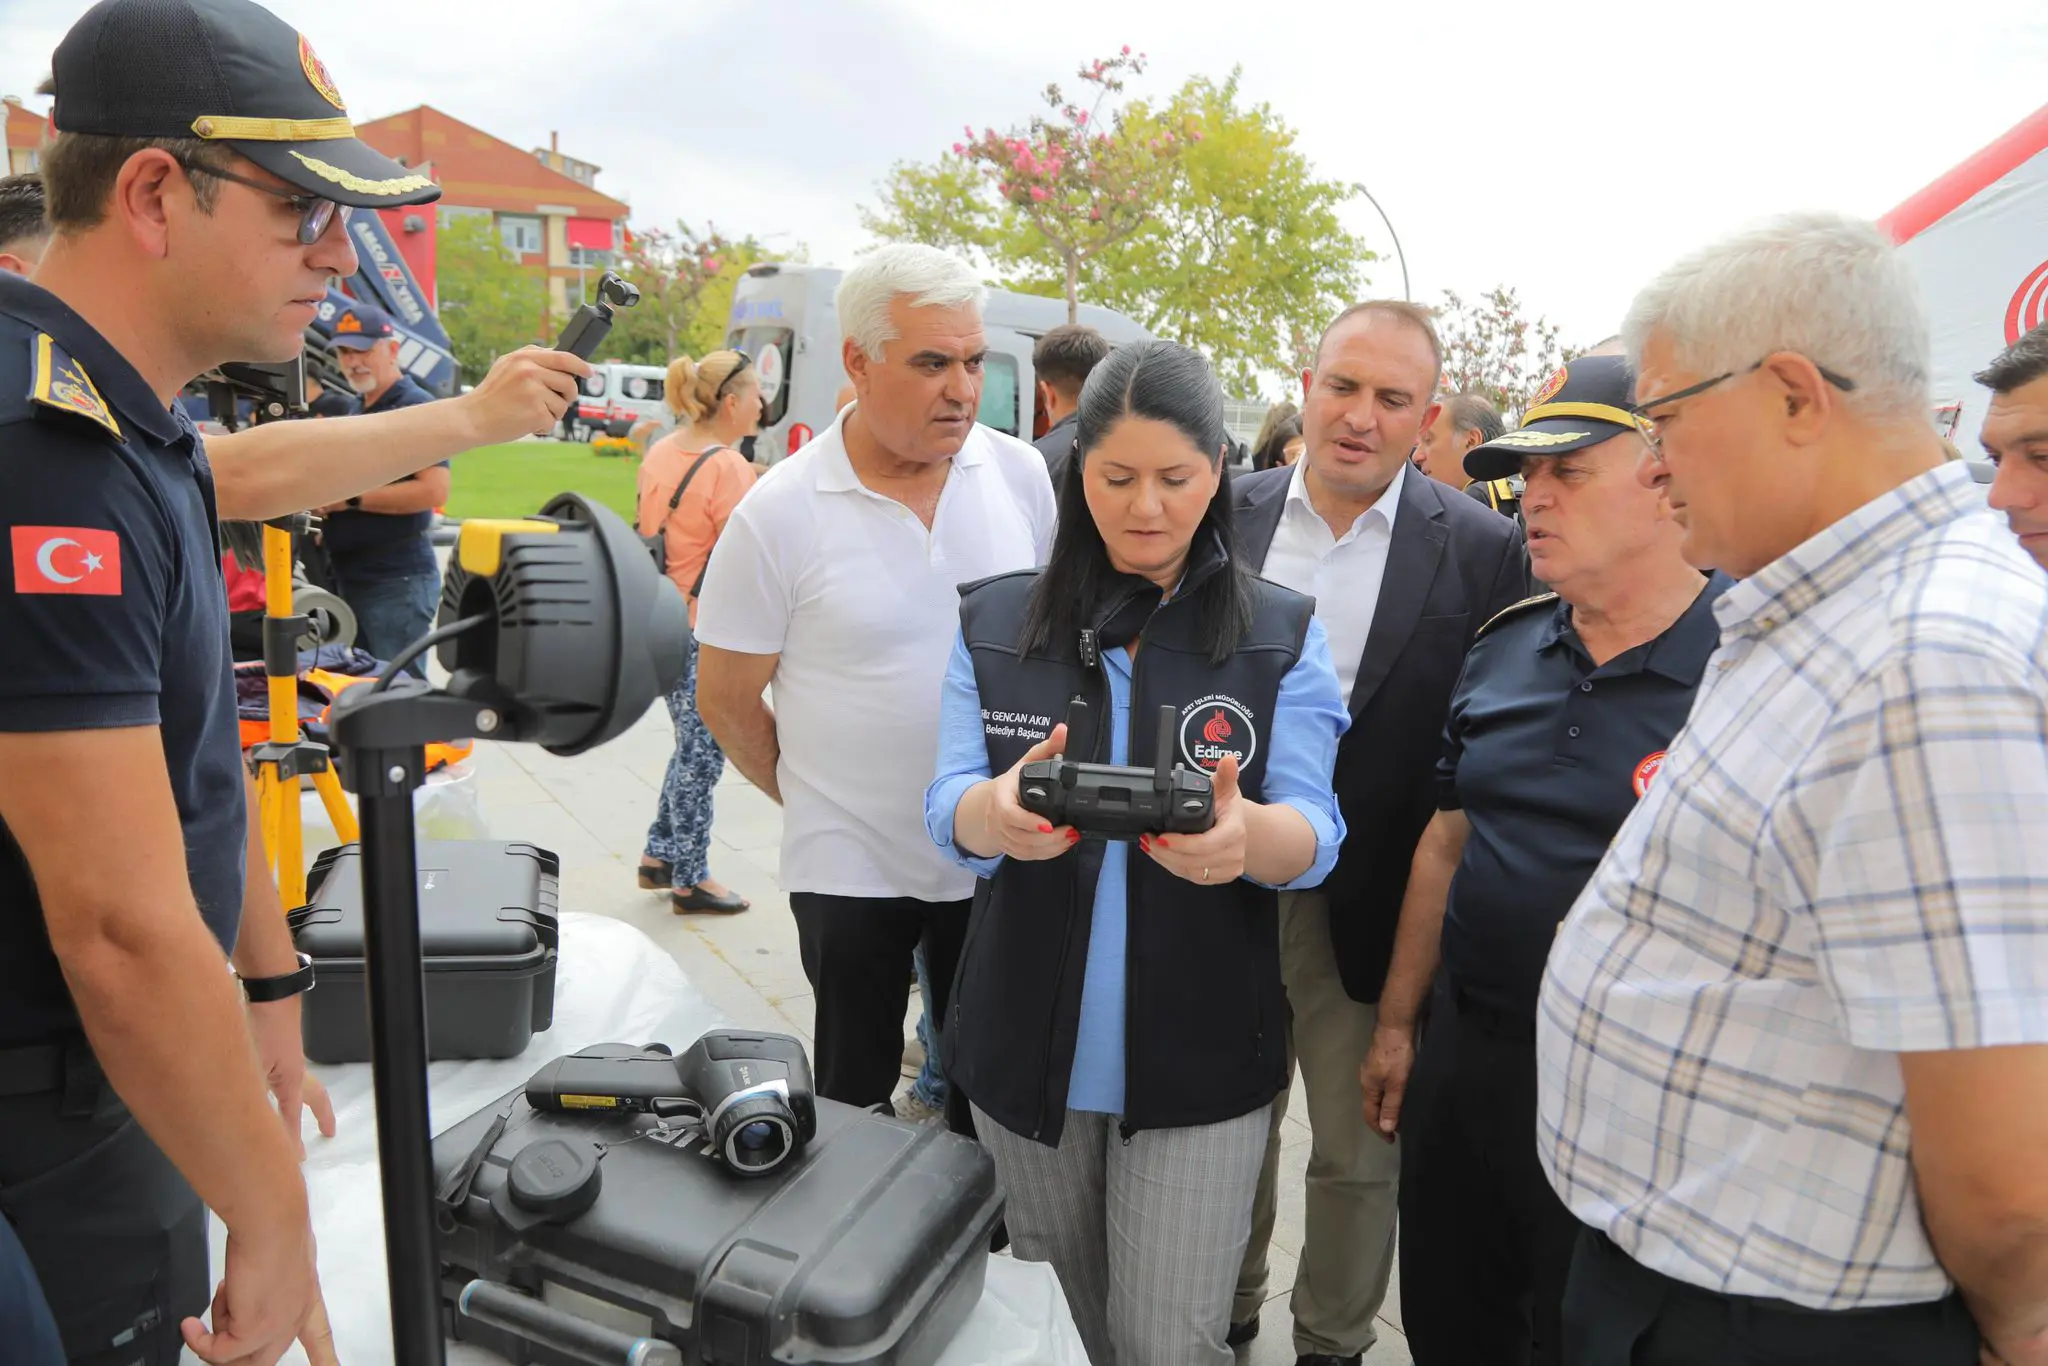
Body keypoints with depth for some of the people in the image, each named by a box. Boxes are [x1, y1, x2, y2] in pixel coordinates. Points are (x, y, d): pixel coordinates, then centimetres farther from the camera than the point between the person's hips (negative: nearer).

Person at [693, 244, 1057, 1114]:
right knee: (856, 1099, 16)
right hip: (851, 868, -2)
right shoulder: (780, 512, -13)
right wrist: (809, 793, 4)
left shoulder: (1023, 475, -4)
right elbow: (725, 699, -4)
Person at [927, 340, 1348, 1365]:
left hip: (1200, 1051, -2)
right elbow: (948, 813, -7)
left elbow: (1315, 837, -10)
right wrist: (997, 812, -32)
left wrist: (1248, 835, -35)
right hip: (1027, 1040, 2)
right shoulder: (996, 622, -2)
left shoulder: (1282, 636, -4)